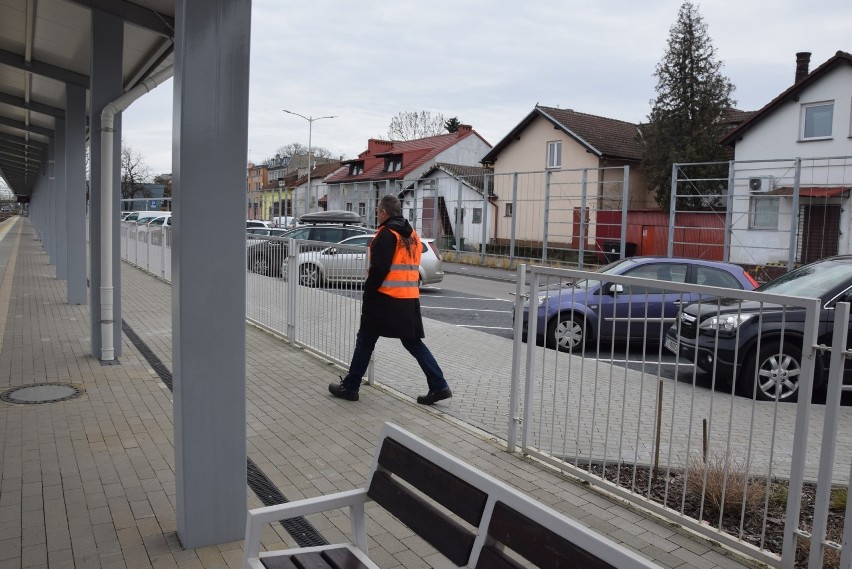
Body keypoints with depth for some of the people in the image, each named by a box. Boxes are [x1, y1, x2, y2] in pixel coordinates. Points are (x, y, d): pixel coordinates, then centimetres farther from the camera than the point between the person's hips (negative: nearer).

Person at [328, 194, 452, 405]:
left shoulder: (387, 234, -12)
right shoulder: (412, 235, 14)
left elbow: (379, 269, -18)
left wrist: (367, 294, -10)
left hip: (385, 299, -7)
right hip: (409, 300, 7)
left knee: (365, 341, 6)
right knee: (413, 342, 13)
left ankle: (350, 387, 15)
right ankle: (439, 386, 7)